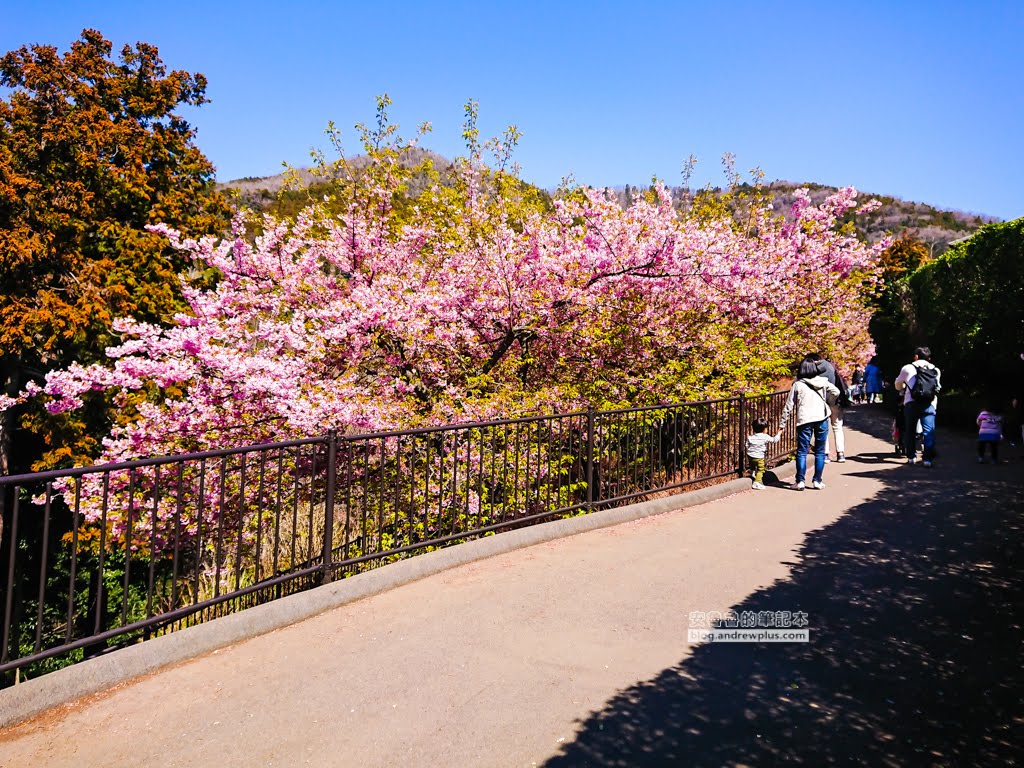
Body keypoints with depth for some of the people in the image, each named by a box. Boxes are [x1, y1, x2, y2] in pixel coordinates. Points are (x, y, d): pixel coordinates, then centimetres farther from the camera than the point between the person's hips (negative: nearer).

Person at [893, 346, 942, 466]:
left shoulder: (908, 368, 13)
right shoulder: (936, 370, 18)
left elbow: (898, 385, 25)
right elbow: (938, 386, 22)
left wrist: (903, 389, 49)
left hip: (911, 403, -1)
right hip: (929, 404, 1)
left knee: (910, 430, 12)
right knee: (928, 431, -2)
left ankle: (911, 456, 15)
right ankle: (928, 458, -9)